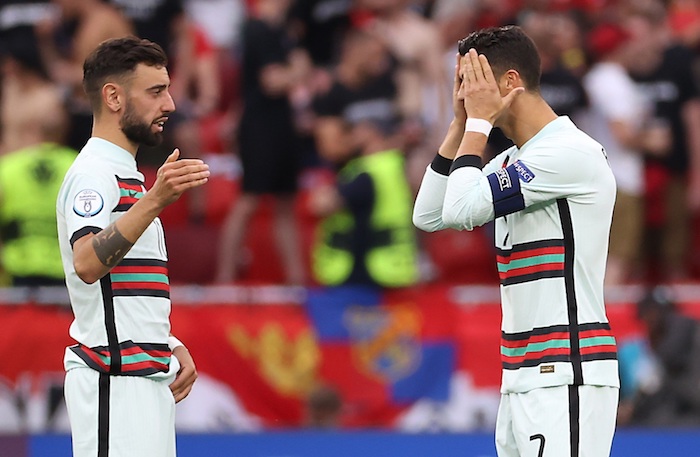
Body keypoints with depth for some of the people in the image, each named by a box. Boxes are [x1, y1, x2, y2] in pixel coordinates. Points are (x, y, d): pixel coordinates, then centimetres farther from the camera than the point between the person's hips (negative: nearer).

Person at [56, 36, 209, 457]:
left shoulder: (126, 175, 20)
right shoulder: (94, 174, -12)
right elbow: (86, 264, -31)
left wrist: (171, 347, 14)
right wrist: (154, 201, -40)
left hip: (147, 376, 10)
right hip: (115, 382, -10)